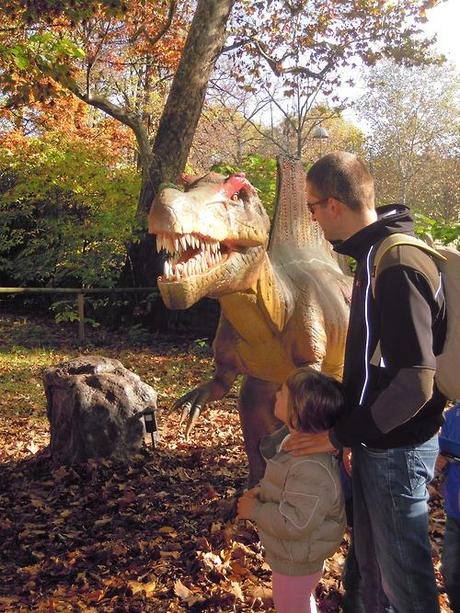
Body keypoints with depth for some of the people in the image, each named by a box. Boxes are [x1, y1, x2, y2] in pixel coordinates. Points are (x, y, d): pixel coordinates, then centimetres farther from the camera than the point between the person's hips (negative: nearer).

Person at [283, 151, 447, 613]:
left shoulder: (397, 264, -24)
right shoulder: (376, 254, 6)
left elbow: (416, 383, -27)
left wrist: (341, 435, -18)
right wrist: (348, 421, 12)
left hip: (397, 449, -9)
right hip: (376, 442, 9)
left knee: (403, 574, 10)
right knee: (370, 563, 23)